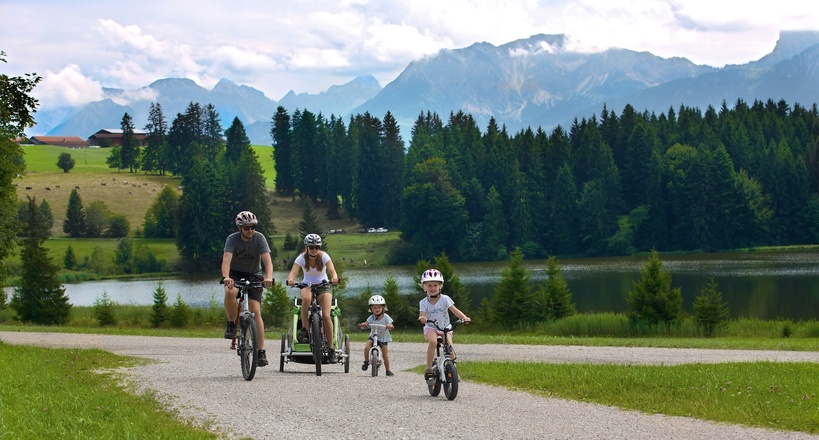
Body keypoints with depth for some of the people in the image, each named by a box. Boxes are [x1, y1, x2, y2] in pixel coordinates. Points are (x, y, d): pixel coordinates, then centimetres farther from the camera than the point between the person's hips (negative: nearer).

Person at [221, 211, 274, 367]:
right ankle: (231, 325, -11)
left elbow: (267, 260, -26)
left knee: (256, 311, -13)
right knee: (230, 292, -36)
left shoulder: (259, 238, -15)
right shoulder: (232, 239, -17)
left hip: (254, 275, 1)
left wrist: (268, 277, -46)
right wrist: (226, 277, -51)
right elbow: (226, 259, -32)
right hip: (235, 274, -1)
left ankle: (261, 352, -11)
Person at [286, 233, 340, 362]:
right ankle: (304, 330, -24)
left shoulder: (323, 256, -15)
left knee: (326, 316, -21)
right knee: (306, 298, -39)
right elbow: (293, 272, -29)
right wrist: (291, 280, -52)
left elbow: (332, 270, -31)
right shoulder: (302, 257, -14)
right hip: (307, 286, 0)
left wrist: (334, 278, -54)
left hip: (323, 286, 0)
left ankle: (331, 349, -12)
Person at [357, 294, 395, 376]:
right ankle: (366, 362, -1)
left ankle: (388, 370, 10)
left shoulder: (386, 317, -12)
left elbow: (391, 326, -16)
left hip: (384, 338, -1)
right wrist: (362, 325, -37)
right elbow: (366, 324, -14)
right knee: (367, 348, -24)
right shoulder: (371, 318, -7)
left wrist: (389, 326, -40)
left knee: (385, 355, -4)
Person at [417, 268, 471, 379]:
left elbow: (455, 310, -13)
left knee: (449, 345, -24)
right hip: (431, 328, -1)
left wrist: (465, 317, -32)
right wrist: (422, 319, -40)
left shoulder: (445, 299, -4)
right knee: (433, 341, -33)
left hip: (445, 328, 1)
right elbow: (422, 315, -14)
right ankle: (428, 368, -26)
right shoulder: (423, 302, -2)